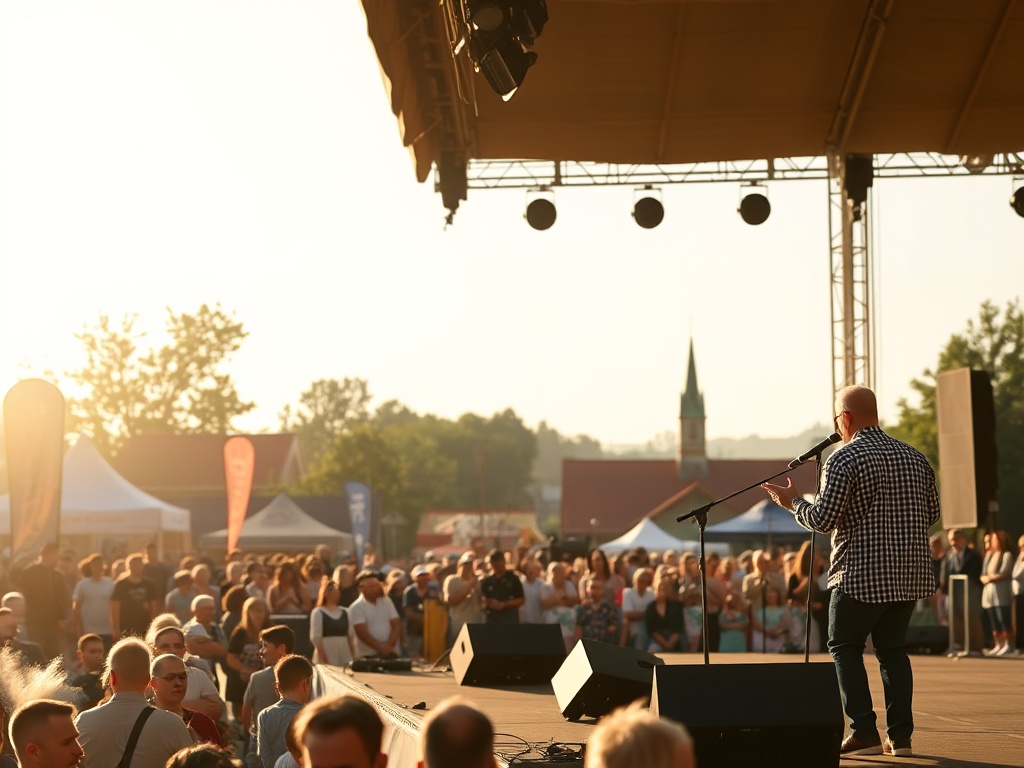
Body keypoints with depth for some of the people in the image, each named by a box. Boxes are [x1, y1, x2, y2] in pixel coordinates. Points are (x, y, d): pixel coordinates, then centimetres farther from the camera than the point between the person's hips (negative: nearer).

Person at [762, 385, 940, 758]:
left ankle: (864, 732, -2)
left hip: (861, 575, -6)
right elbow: (931, 515, 15)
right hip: (909, 572, 6)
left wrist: (793, 502, 3)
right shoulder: (915, 458, 8)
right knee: (893, 649, 15)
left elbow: (823, 519, -15)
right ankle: (901, 735, 9)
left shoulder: (844, 459, -11)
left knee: (845, 647, 8)